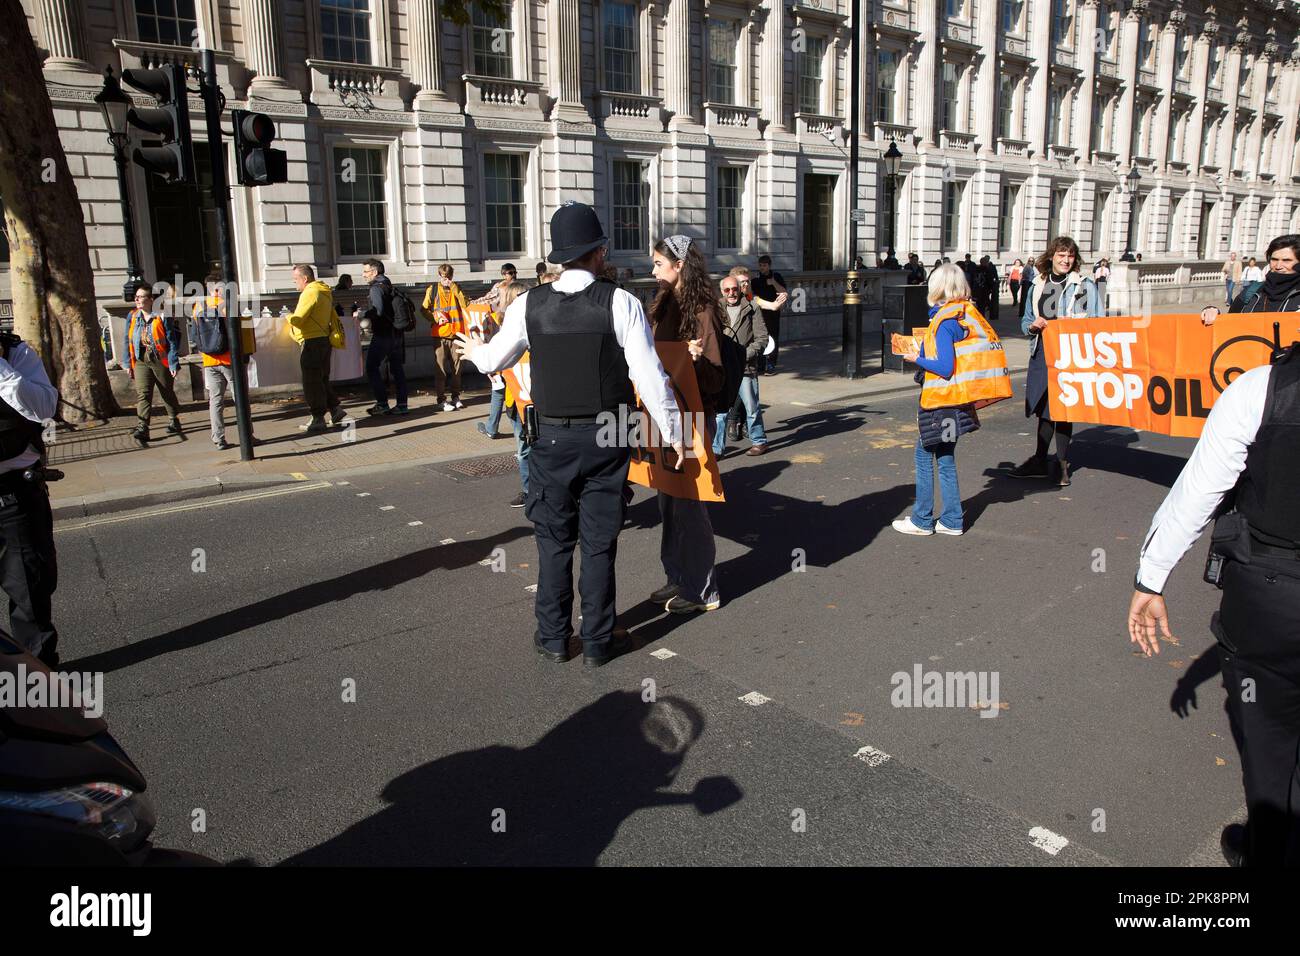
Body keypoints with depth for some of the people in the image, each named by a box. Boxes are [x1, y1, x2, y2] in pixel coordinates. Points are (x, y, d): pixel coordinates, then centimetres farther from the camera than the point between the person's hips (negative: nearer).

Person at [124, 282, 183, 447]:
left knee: (168, 393, 11)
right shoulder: (132, 317, 9)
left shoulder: (162, 316, -4)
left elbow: (171, 341, -6)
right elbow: (128, 341, 14)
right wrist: (128, 363, 10)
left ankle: (174, 422, 31)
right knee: (142, 394, -10)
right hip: (141, 361, 3)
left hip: (160, 360, -3)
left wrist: (173, 364, -10)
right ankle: (142, 429, -19)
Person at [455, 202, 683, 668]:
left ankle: (554, 638, 24)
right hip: (607, 439, -1)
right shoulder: (620, 303, -10)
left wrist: (474, 350, 34)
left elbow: (495, 359, 11)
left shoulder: (528, 305, -4)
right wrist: (673, 431, 0)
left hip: (553, 438, 1)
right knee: (599, 543, 9)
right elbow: (649, 375, -10)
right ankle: (597, 643, 20)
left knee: (554, 540, 14)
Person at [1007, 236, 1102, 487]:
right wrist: (1033, 325, -5)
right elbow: (1025, 322, 17)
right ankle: (1039, 461, 17)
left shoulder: (1086, 285, 2)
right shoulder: (1037, 286, 13)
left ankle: (1062, 464, 13)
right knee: (1044, 407, 8)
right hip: (1042, 354, 3)